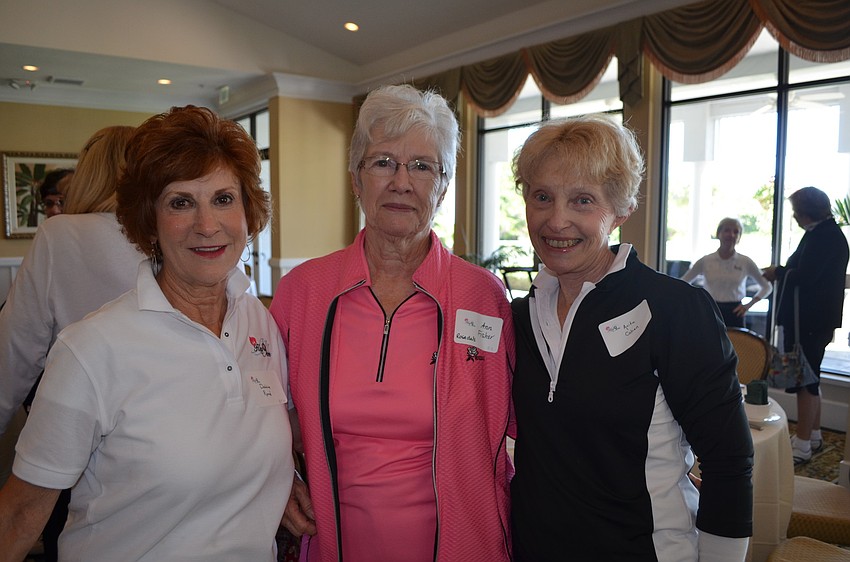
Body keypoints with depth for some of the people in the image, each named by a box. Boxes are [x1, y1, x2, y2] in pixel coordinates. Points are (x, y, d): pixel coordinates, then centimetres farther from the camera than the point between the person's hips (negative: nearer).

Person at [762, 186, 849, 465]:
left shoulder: (822, 236, -18)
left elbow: (804, 276, -25)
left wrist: (778, 272, -9)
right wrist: (782, 272, 8)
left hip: (809, 322, -11)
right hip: (816, 319, 11)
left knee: (805, 381, -5)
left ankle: (802, 445, 2)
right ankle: (813, 435, 31)